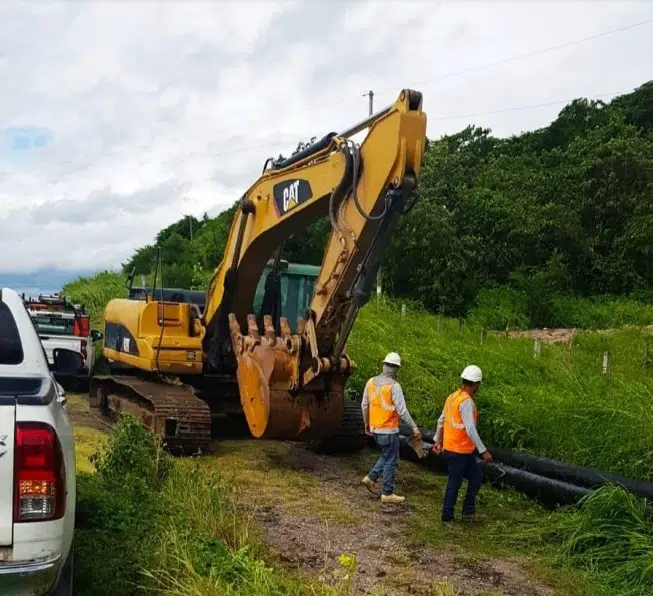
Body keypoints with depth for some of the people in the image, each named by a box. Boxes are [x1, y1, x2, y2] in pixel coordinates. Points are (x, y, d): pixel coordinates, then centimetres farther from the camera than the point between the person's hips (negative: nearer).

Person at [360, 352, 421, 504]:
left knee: (387, 456, 24)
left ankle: (371, 477, 19)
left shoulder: (371, 382, 2)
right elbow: (402, 410, -20)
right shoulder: (394, 386, -18)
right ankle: (387, 494, 11)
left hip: (375, 428, 7)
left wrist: (366, 423, 22)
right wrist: (414, 427, -15)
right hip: (389, 430, -7)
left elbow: (364, 405, 9)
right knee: (391, 461, 5)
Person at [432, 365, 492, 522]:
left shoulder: (453, 396, 7)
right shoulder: (466, 402, -21)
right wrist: (483, 451, -22)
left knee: (476, 475, 17)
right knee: (454, 483, 4)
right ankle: (447, 515, 17)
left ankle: (468, 510, 21)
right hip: (458, 452, -9)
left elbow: (441, 421, 16)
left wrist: (438, 441, 26)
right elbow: (470, 429, -26)